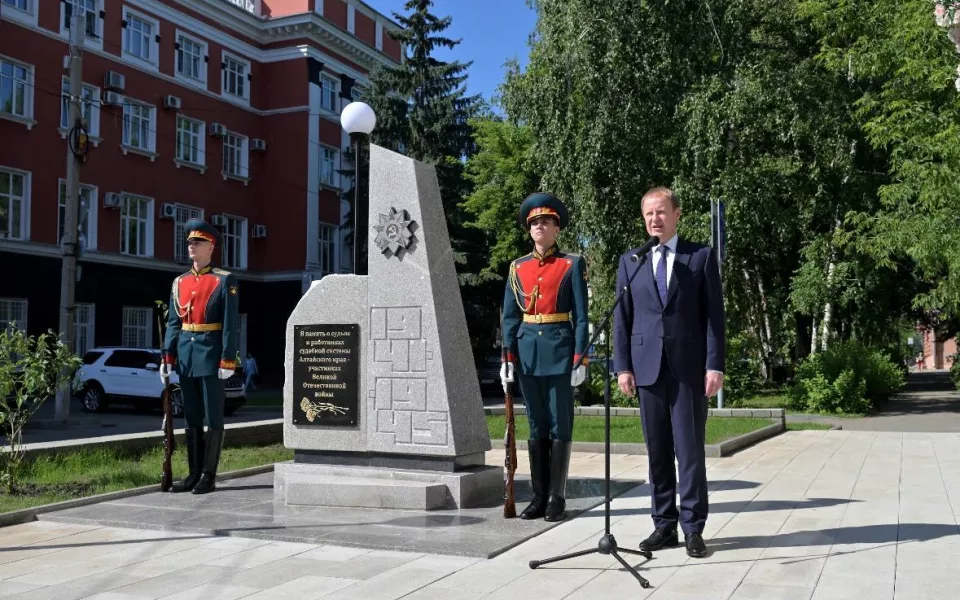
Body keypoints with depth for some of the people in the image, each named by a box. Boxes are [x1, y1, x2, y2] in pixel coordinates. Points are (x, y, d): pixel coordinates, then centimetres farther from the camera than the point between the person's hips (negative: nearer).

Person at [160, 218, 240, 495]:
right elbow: (173, 323, 13)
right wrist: (167, 356, 5)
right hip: (185, 356, 6)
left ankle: (209, 476, 6)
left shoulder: (225, 281, -4)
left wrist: (227, 360, -15)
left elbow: (231, 324, -9)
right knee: (191, 417, 10)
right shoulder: (179, 282, 12)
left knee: (213, 418, 0)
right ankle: (194, 473, 18)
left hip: (210, 355, -6)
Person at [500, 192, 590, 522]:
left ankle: (557, 498, 8)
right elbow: (510, 316, 10)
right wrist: (508, 357, 1)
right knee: (536, 426, 9)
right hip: (528, 350, 4)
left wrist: (580, 359, -10)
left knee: (560, 426, 1)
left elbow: (581, 316, -3)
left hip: (559, 350, -3)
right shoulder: (518, 267, 10)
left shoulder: (572, 264, 0)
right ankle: (539, 496, 16)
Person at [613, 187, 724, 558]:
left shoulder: (701, 257, 5)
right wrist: (622, 366, 0)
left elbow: (714, 315, 1)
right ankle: (664, 525, 15)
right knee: (657, 451, 6)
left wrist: (714, 365, -7)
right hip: (648, 367, 2)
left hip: (689, 367, -2)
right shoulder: (630, 261, 11)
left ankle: (693, 528, 7)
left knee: (690, 450, 0)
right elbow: (622, 318, 9)